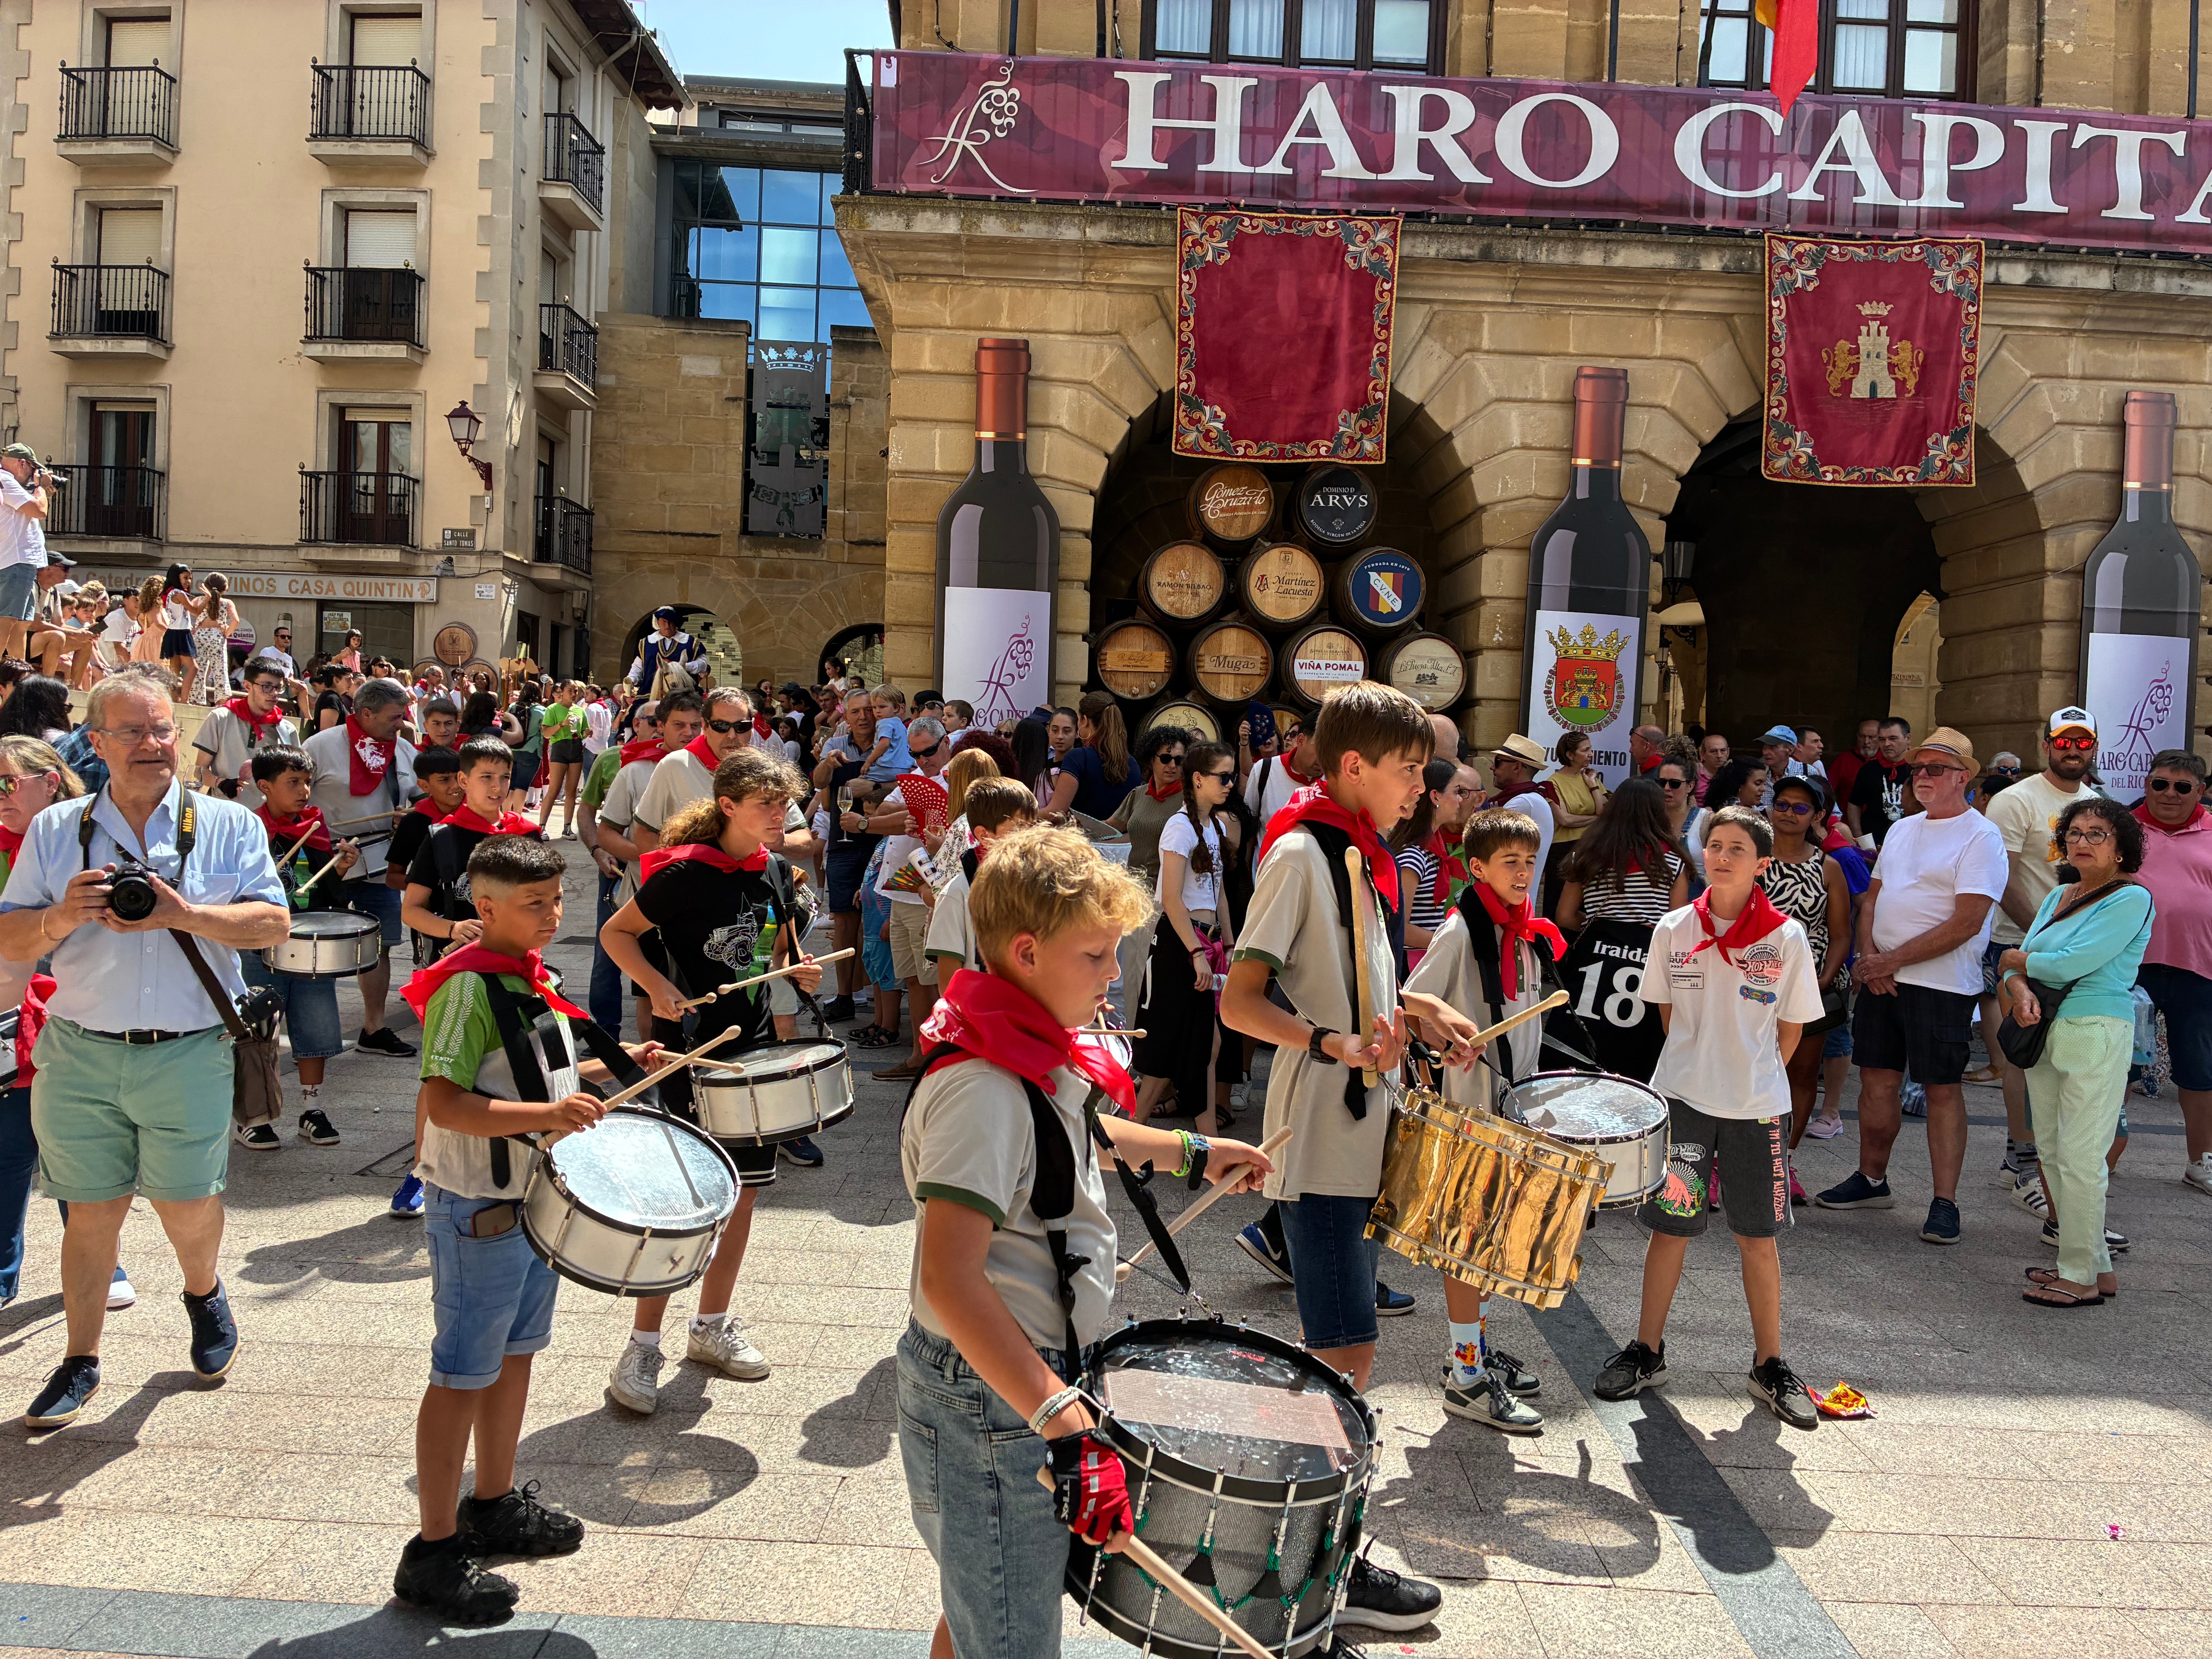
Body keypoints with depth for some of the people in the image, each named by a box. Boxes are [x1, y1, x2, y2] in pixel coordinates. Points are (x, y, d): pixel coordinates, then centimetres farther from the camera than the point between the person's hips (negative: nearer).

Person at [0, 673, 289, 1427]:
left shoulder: (227, 824, 1)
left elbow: (273, 923, -6)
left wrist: (184, 916, -20)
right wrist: (62, 918, -14)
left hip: (189, 1056, -1)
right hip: (80, 1056, 2)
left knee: (187, 1205, 5)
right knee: (92, 1211, 9)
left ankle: (204, 1294, 37)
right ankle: (82, 1360, 26)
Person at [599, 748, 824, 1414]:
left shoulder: (777, 872, 4)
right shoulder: (687, 873, -15)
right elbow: (616, 933, -8)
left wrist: (800, 968, -1)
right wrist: (658, 986, -22)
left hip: (754, 1047, 7)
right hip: (689, 1049, -7)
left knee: (743, 1190, 13)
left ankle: (713, 1326, 29)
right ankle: (642, 1347, 9)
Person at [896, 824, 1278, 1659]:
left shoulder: (1038, 1061, 5)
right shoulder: (983, 1090, -27)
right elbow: (949, 1279, -35)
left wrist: (1187, 1152, 30)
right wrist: (1063, 1420, -38)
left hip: (1032, 1375, 10)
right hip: (991, 1403, -10)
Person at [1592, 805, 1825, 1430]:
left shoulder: (1786, 938, -4)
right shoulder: (1673, 930, -1)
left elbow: (1791, 1027, 5)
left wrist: (1753, 1076, 4)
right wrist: (1702, 1065, 8)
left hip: (1757, 1107, 0)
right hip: (1683, 1097, 1)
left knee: (1759, 1236, 8)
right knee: (1670, 1226, 6)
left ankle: (1770, 1366, 23)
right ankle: (1647, 1353, 19)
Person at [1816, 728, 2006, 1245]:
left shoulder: (1981, 837, -9)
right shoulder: (1901, 829, 15)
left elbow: (1967, 922, -16)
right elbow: (1873, 897, 16)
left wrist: (1894, 960, -15)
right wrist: (1868, 955, -2)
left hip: (1942, 984, -7)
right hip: (1880, 977, 7)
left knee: (1942, 1089, -2)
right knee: (1877, 1080, 11)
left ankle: (1945, 1202, 5)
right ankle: (1872, 1181, 24)